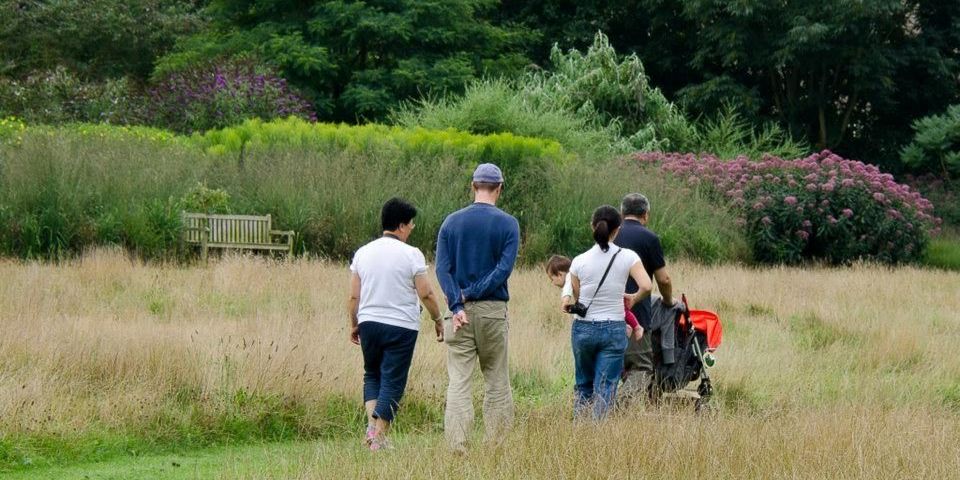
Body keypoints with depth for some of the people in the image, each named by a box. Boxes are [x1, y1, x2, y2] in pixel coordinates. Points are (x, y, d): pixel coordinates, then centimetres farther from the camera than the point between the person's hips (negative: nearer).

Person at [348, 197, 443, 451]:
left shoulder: (363, 253, 5)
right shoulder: (411, 254, -8)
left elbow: (353, 296, 6)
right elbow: (426, 294, -8)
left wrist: (354, 325, 18)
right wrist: (438, 320, 6)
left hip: (369, 323, 4)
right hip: (401, 326, -4)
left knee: (372, 375, 20)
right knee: (392, 382, 2)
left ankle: (372, 424, 3)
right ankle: (379, 438, -1)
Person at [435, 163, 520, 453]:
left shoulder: (452, 222, 5)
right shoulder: (508, 224, -1)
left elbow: (442, 267, -4)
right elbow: (504, 268, -11)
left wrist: (457, 304, -11)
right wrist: (474, 294, -9)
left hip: (460, 311, 1)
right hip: (493, 310, -1)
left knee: (458, 382, -2)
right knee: (497, 381, 8)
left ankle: (457, 447, -10)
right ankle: (497, 446, 8)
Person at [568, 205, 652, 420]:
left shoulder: (579, 261, -4)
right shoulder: (627, 257, -7)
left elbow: (575, 299, -1)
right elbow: (646, 286, -17)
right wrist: (633, 299, 3)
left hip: (583, 328, 2)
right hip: (613, 329, -2)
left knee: (583, 385, 18)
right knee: (605, 390, 1)